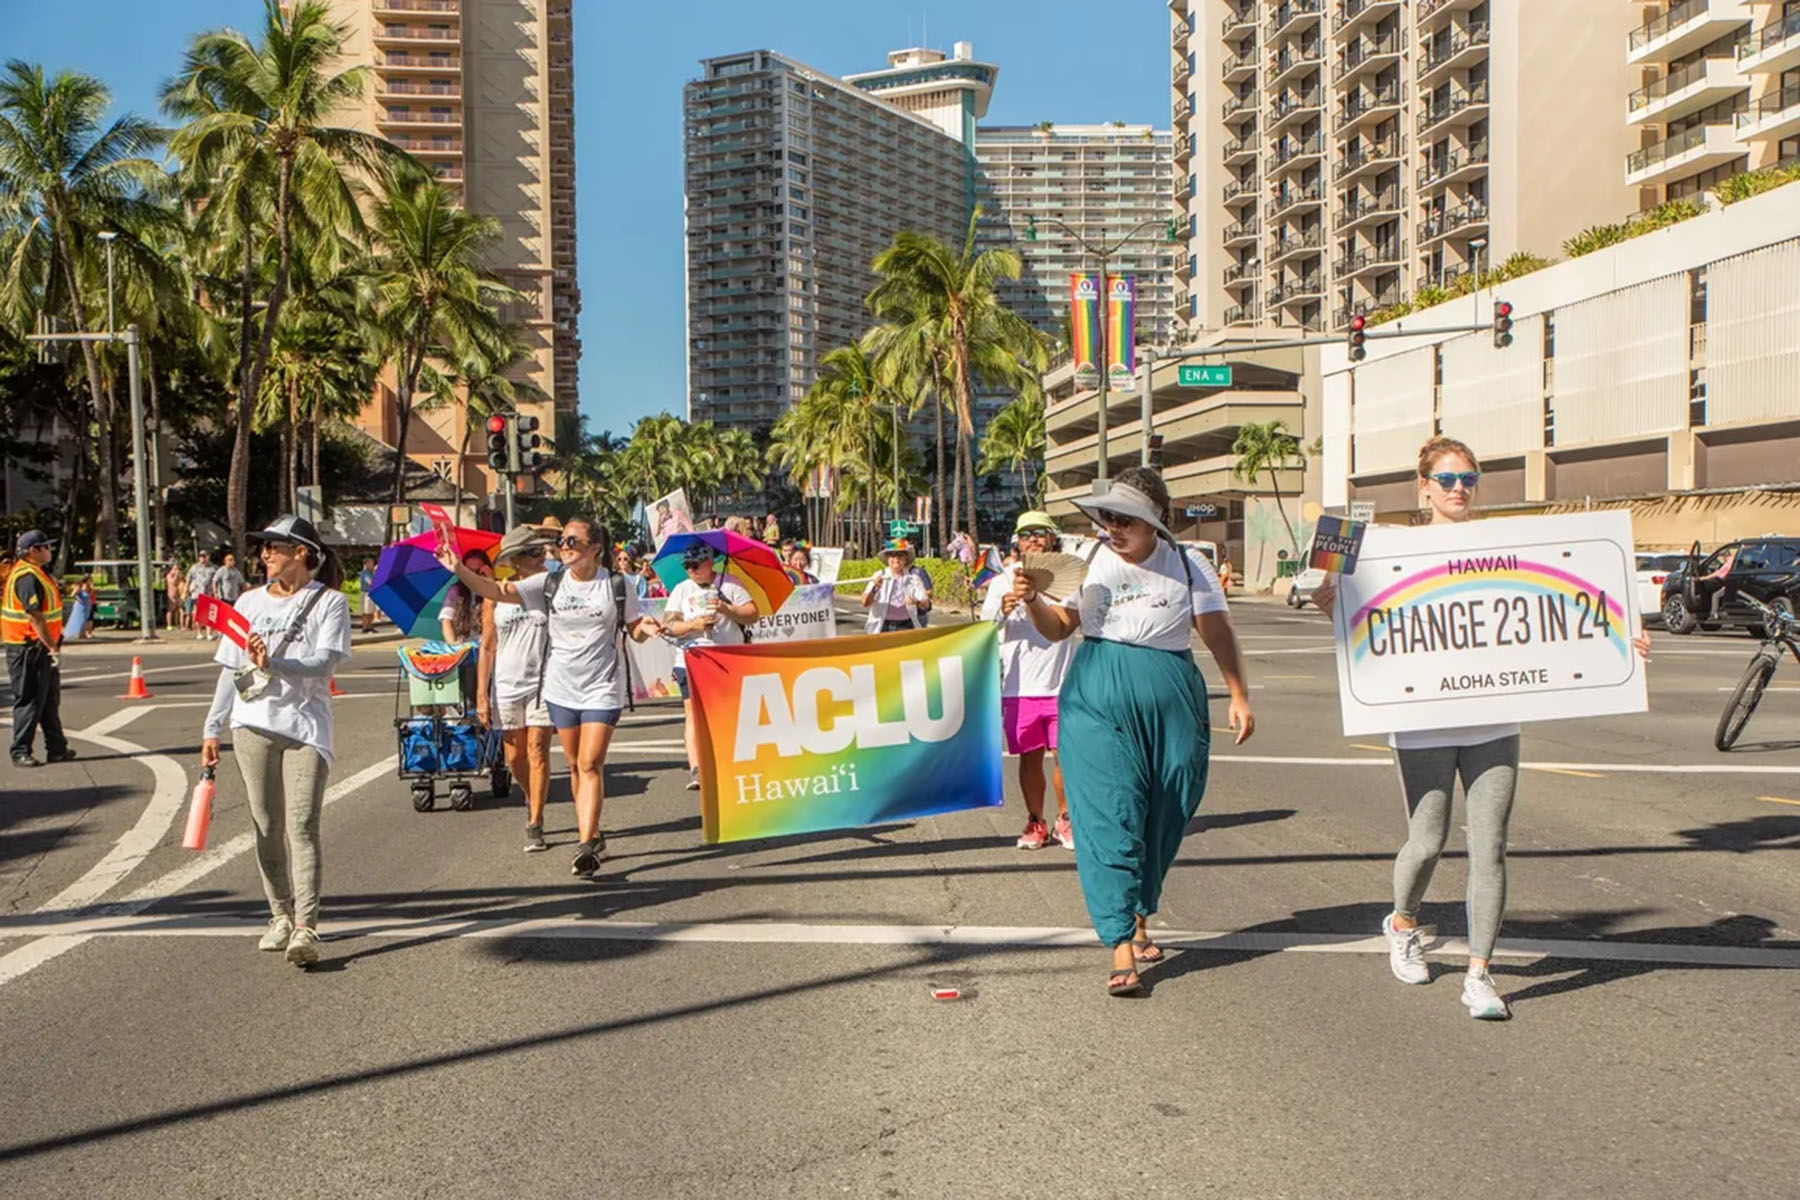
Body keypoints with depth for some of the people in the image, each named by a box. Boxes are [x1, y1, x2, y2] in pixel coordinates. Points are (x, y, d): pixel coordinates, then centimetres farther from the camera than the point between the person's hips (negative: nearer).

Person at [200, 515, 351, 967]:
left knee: (302, 825, -12)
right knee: (268, 826, 7)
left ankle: (305, 927, -16)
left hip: (306, 725, -4)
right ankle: (280, 916, 19)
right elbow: (230, 669, 15)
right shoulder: (250, 602, 15)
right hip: (253, 724, 4)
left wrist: (273, 663, -26)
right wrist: (212, 729, 12)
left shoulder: (328, 602, 1)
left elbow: (326, 662, -11)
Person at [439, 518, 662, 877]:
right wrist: (459, 570, -15)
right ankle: (591, 832, 26)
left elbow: (634, 630, 8)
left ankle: (586, 846, -14)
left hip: (602, 688, -3)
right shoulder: (550, 584, 2)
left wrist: (646, 629, -15)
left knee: (590, 764, -11)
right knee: (575, 764, 11)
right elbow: (498, 591, -4)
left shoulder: (617, 587, -2)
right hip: (561, 686, 3)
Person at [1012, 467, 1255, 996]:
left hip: (1170, 703, 1)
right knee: (1109, 815, -10)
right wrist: (1032, 600, -13)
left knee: (1162, 819, 9)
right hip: (1097, 702, -1)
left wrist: (1239, 695, -3)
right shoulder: (1092, 561, 3)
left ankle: (1140, 918, 31)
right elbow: (1058, 628, 6)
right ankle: (1121, 947, -9)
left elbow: (1218, 633, 3)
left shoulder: (1187, 565, 2)